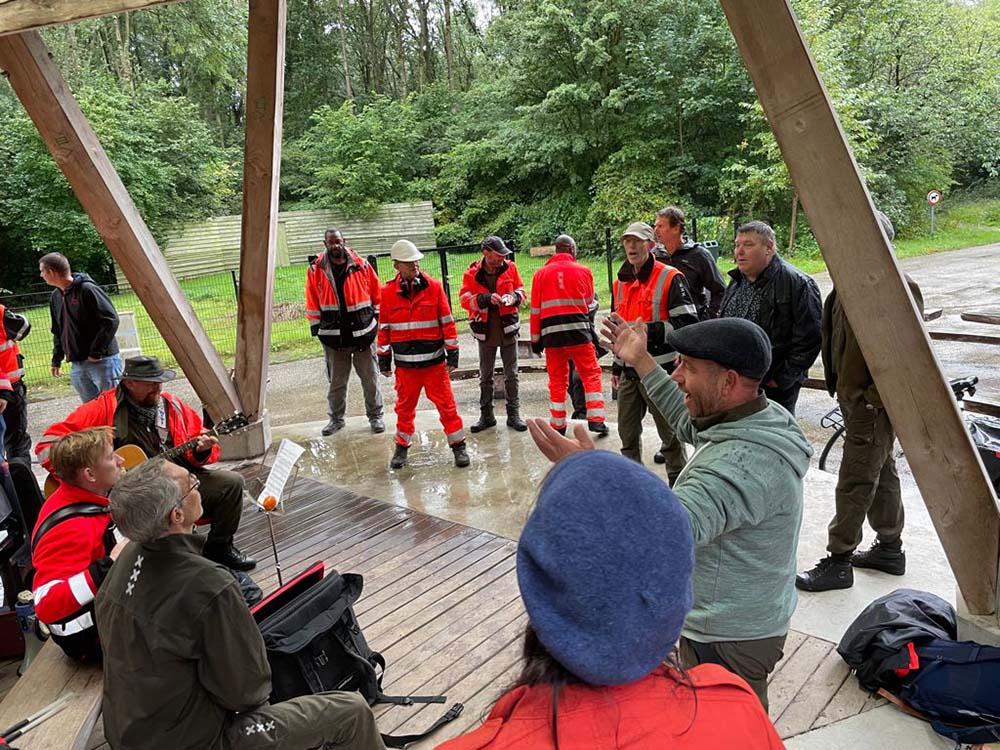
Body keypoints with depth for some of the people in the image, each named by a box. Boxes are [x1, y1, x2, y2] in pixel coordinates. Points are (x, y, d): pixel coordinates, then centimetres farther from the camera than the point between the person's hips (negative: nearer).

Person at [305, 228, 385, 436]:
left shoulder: (361, 265, -1)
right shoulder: (316, 270, 2)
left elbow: (377, 294, 6)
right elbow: (313, 302, 5)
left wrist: (377, 319, 5)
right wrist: (316, 328, 2)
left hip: (363, 333, -1)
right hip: (333, 336, 1)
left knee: (369, 378, 8)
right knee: (336, 380, 10)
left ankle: (375, 415, 21)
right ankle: (336, 418, 24)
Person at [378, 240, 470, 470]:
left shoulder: (434, 287, -3)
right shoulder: (388, 292, 0)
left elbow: (447, 322, 0)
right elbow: (384, 327, 7)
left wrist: (452, 352, -1)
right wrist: (384, 357, 8)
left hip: (434, 360, -1)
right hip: (405, 363, 1)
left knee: (446, 404, 4)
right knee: (404, 406, 13)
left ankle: (458, 445, 16)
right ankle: (401, 447, 29)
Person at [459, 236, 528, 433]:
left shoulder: (510, 267, -1)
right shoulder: (472, 273, -6)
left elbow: (521, 291, 6)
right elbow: (465, 298, -13)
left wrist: (514, 297, -17)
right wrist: (486, 298, -29)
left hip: (508, 329, 1)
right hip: (486, 332, 0)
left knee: (511, 374, 5)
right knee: (485, 376, 9)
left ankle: (513, 414, 15)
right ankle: (486, 415, 20)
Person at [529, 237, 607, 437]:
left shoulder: (541, 273, 6)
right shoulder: (584, 271, 4)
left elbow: (535, 310, 6)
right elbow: (589, 303, 14)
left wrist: (535, 339, 11)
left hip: (551, 332, 2)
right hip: (578, 329, -2)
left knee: (557, 379, 11)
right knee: (591, 373, 9)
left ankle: (558, 425, 15)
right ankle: (596, 420, 4)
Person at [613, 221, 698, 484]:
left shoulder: (670, 278, -9)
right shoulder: (622, 282, 14)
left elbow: (688, 323, -15)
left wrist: (650, 330, -23)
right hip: (628, 371, 7)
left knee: (669, 432, 5)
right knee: (627, 432, 15)